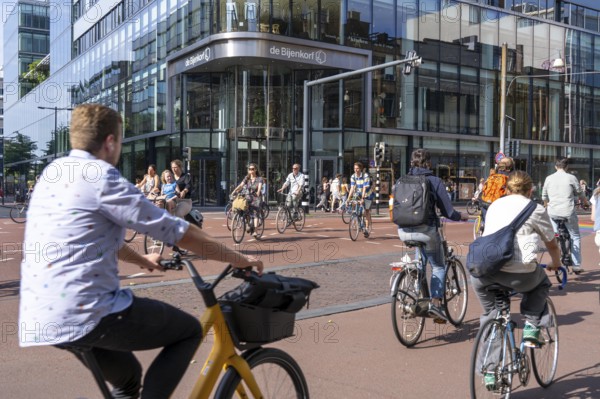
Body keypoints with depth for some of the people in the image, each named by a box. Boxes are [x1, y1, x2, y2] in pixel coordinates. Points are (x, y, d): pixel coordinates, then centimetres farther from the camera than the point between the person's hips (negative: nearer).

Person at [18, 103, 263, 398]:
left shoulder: (53, 173, 14)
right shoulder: (99, 176, -12)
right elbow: (175, 230, -12)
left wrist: (141, 260, 41)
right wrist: (237, 258, -2)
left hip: (41, 316, 9)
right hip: (84, 313, -9)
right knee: (189, 330, 7)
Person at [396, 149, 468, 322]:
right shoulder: (435, 181, -5)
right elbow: (447, 211, -5)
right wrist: (461, 216, 15)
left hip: (404, 231, 4)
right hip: (426, 230, -4)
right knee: (439, 267, 15)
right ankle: (435, 302, -2)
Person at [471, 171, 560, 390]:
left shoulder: (494, 205, 21)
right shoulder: (535, 209, 10)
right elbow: (551, 244, 20)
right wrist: (556, 264, 41)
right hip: (520, 274, -3)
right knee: (541, 283, 32)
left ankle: (490, 371, 22)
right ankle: (531, 329, 19)